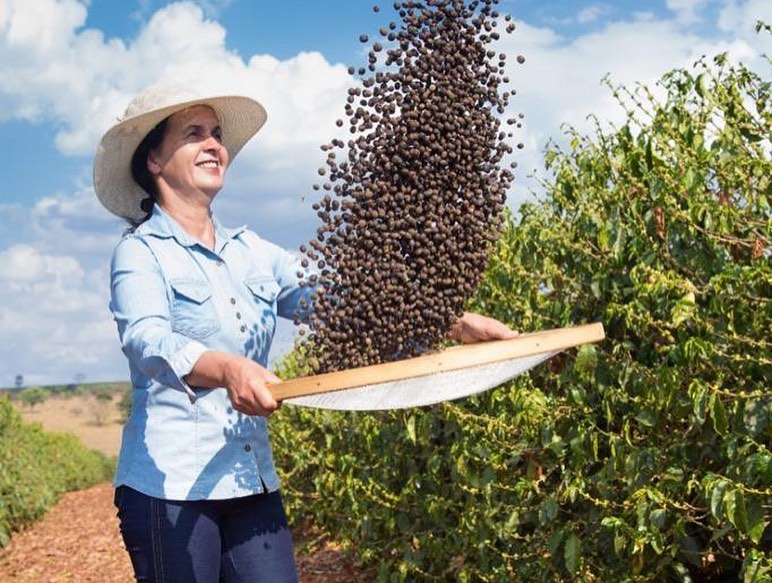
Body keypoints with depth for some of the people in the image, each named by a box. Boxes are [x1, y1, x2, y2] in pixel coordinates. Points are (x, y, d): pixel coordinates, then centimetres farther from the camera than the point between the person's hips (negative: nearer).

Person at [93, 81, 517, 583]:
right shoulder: (141, 251, -4)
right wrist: (225, 369, -43)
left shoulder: (251, 252, 12)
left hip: (253, 482, 5)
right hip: (169, 484, -5)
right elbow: (147, 341, -22)